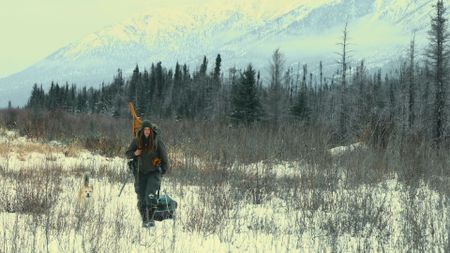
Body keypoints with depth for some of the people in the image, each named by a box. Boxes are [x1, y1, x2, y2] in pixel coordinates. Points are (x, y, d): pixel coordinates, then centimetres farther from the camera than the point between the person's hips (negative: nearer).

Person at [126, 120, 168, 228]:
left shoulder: (157, 140, -7)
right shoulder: (136, 141, -2)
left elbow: (163, 155, 3)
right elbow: (128, 154, 7)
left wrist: (164, 168, 2)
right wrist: (134, 153, -14)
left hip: (154, 172, -2)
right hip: (140, 172, 2)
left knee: (151, 195, -16)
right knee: (141, 197, 2)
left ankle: (151, 218, -5)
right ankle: (144, 220, 15)